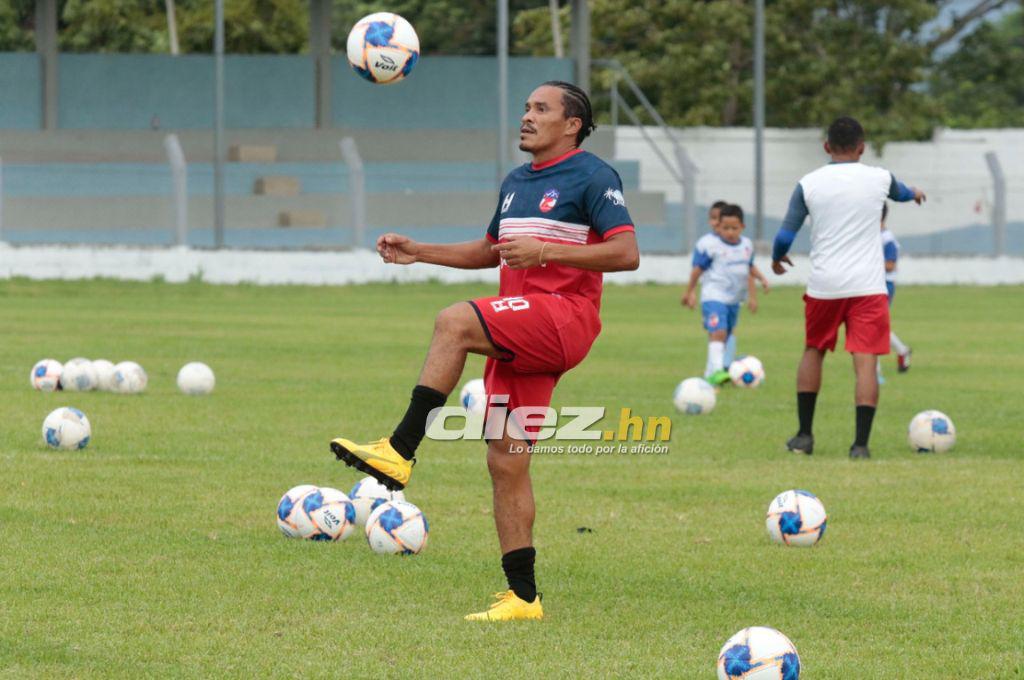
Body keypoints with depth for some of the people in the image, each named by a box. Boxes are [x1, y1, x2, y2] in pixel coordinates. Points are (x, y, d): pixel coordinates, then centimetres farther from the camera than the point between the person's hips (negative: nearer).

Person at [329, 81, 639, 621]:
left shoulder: (591, 176, -3)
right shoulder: (516, 182, 22)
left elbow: (626, 253, -13)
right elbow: (490, 252, 36)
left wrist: (546, 250, -20)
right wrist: (417, 251, 24)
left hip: (565, 317, -9)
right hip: (518, 341, 9)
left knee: (455, 322, -31)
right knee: (505, 462, 3)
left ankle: (400, 451, -34)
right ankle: (522, 596, 6)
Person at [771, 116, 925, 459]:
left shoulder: (808, 184, 0)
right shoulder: (879, 179, 4)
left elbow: (785, 236, 1)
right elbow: (900, 192, 29)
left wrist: (776, 258, 24)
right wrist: (914, 193, 54)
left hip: (823, 288, 1)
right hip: (867, 286, -1)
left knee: (813, 351, 21)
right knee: (865, 362, -3)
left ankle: (804, 435, 23)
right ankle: (861, 443, -13)